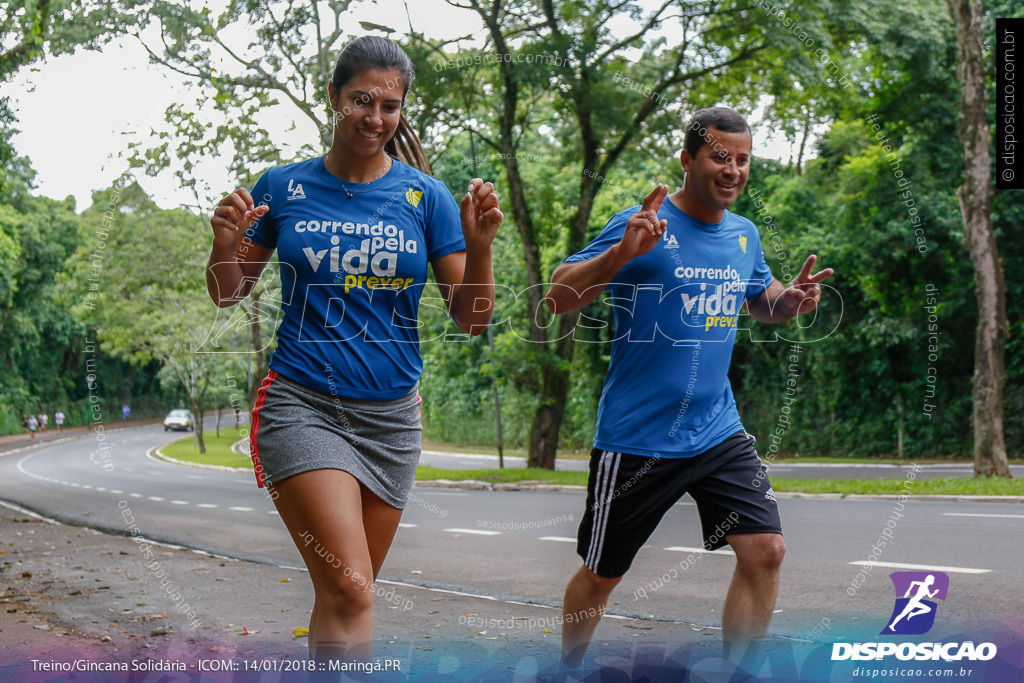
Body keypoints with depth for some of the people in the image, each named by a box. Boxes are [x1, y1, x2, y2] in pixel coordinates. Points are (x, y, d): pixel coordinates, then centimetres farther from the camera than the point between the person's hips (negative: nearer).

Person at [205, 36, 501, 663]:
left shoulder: (426, 197, 1)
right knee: (349, 590, -19)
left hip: (391, 415, 3)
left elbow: (472, 318, 1)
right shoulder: (283, 187, 1)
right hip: (302, 404, -2)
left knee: (346, 592, 14)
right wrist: (225, 247, -11)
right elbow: (228, 295, 10)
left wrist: (479, 245, -16)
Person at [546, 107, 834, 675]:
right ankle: (568, 668, 35)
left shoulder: (744, 234, 8)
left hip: (718, 432, 5)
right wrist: (622, 251, -32)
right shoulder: (643, 224, -12)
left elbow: (761, 301, 26)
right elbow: (559, 298, -16)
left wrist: (792, 297, 3)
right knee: (601, 575, 9)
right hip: (635, 439, -5)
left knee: (765, 549, -9)